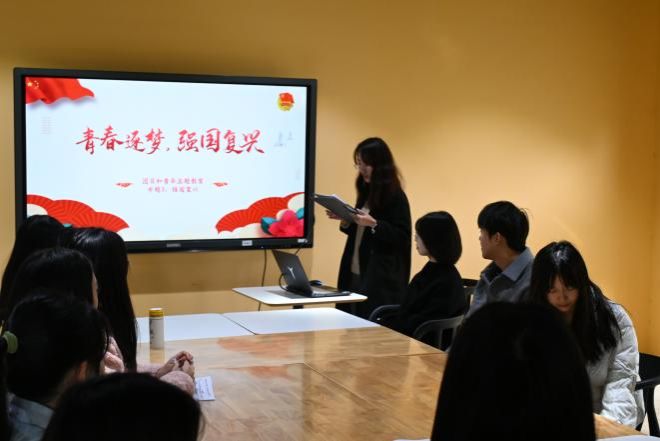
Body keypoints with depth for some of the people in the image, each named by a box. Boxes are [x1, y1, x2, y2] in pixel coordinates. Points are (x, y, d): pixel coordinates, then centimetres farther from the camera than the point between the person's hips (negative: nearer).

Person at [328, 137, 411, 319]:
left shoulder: (395, 196, -11)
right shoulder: (366, 192, 12)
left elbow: (402, 237, -15)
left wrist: (373, 224, -25)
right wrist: (345, 220, 2)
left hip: (381, 278, -8)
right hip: (355, 273, 8)